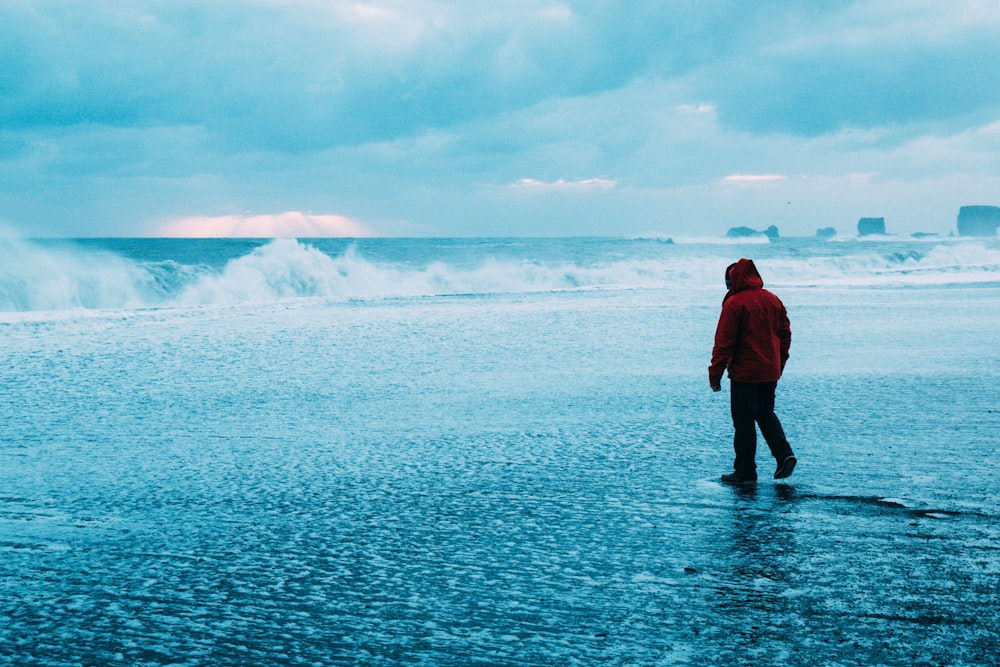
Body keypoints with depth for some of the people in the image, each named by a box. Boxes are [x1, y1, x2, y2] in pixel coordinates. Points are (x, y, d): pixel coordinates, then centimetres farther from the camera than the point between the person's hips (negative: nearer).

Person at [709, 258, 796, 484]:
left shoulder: (734, 303, -13)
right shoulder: (773, 301, 8)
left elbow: (724, 343, -14)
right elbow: (785, 335, 15)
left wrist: (715, 374, -10)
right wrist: (779, 365, 24)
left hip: (744, 373, -7)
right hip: (770, 373, 7)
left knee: (744, 420, 2)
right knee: (765, 412, 21)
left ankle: (745, 471, 7)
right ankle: (784, 454, 4)